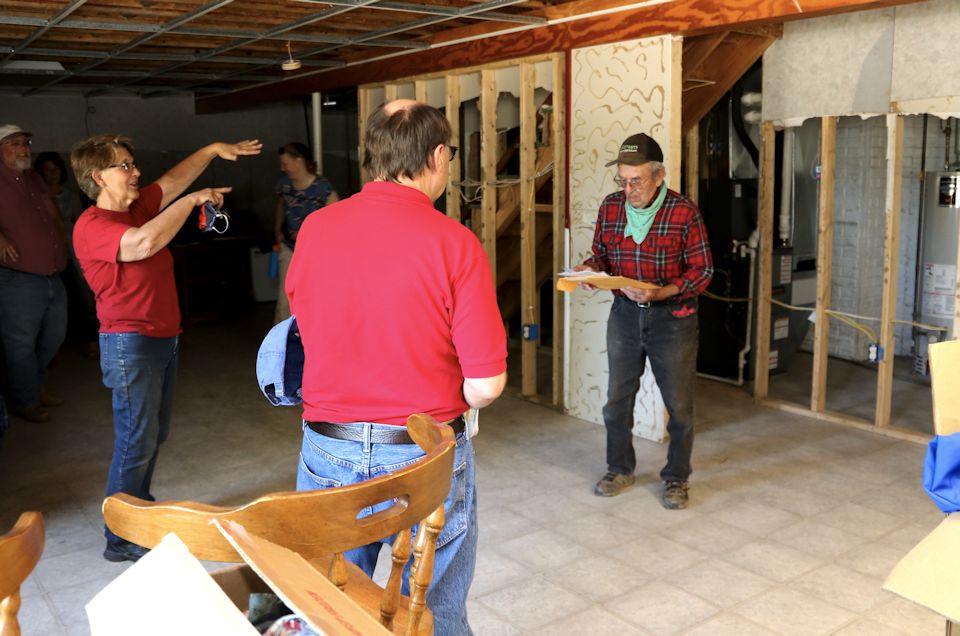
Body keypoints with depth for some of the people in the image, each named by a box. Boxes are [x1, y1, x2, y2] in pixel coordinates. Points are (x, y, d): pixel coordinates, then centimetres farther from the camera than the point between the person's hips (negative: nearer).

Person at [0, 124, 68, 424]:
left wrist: (60, 238, 17)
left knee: (53, 337, 20)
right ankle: (25, 402, 18)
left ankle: (36, 386, 40)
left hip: (53, 277, 8)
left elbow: (53, 210, 30)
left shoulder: (34, 180, 14)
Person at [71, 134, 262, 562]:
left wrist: (213, 150, 11)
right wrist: (193, 201, -25)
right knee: (136, 441, -4)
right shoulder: (92, 226, -18)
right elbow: (145, 243, -35)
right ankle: (120, 539, 8)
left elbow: (173, 180, 19)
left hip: (163, 340, 9)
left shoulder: (136, 207, 8)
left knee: (154, 436, 18)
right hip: (130, 344, -9)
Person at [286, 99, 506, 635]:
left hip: (328, 454, 4)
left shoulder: (314, 229, -4)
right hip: (424, 458, -3)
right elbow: (486, 384, -15)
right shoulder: (455, 243, -16)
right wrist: (452, 406, 6)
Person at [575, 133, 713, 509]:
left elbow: (702, 270, -11)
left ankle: (676, 478, 25)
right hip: (624, 313, 4)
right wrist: (589, 269, -14)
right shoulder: (610, 207, -1)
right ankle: (620, 469, 33)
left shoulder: (684, 211, -13)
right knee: (617, 399, 13)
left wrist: (660, 293, -26)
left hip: (672, 318, -3)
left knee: (679, 404, 7)